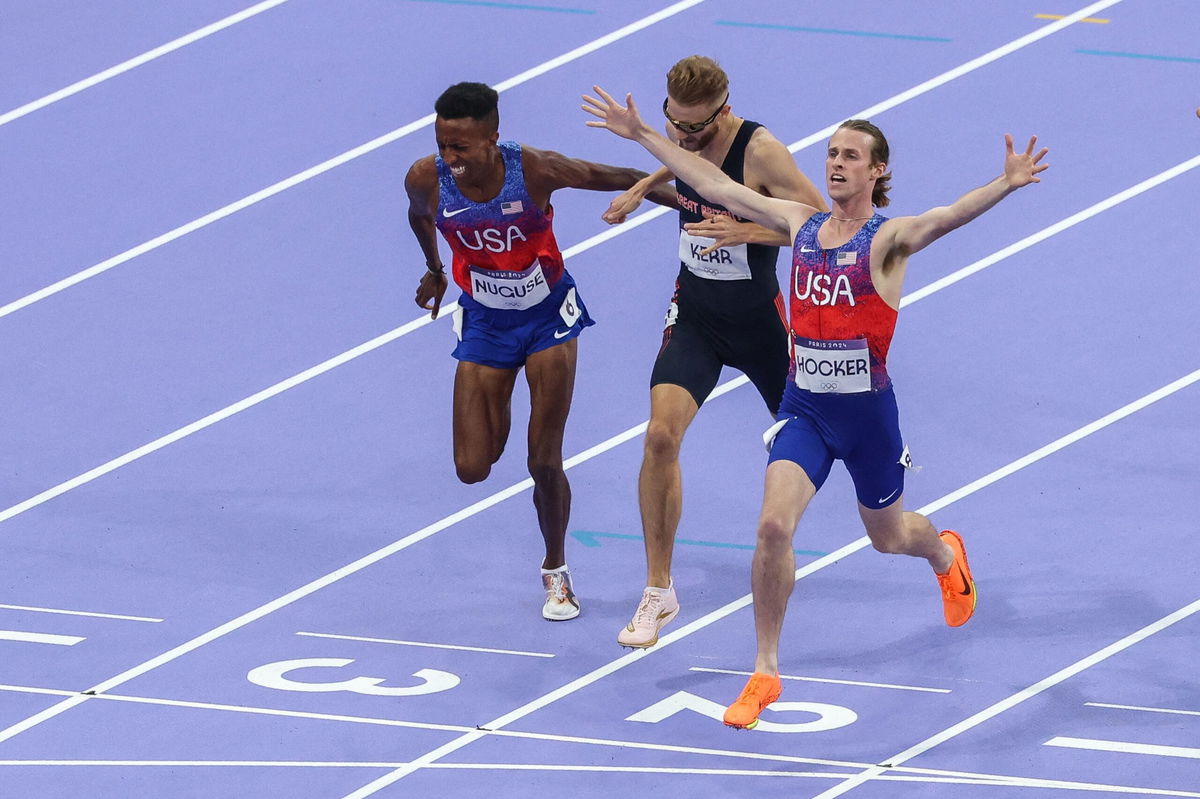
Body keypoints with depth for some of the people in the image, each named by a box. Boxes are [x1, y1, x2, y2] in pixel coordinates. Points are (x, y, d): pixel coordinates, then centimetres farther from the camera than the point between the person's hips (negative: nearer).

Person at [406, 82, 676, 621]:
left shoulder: (535, 170, -29)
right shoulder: (426, 180, -22)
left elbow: (622, 180, -15)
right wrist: (433, 269, 23)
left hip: (548, 317, -2)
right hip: (484, 323, 2)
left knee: (544, 463, -2)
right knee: (472, 468, -4)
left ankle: (556, 571, 23)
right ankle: (497, 411, 32)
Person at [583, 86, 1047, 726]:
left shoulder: (887, 239, -11)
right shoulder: (801, 223, 3)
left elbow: (947, 217, -31)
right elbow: (717, 187, 10)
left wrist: (1006, 185, -51)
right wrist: (641, 135, 13)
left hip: (867, 407, -3)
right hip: (803, 404, 3)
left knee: (887, 535, 18)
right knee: (773, 525, -17)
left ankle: (944, 553, 57)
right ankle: (765, 673, -7)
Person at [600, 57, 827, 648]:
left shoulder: (760, 151, -25)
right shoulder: (686, 136, -6)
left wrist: (744, 231, -35)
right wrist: (642, 188, 11)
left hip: (757, 319, -3)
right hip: (694, 313, 3)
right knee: (661, 436, -17)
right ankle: (659, 592, -8)